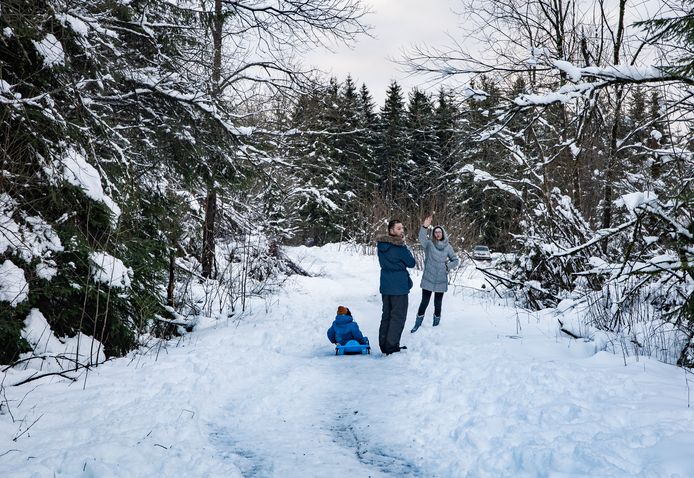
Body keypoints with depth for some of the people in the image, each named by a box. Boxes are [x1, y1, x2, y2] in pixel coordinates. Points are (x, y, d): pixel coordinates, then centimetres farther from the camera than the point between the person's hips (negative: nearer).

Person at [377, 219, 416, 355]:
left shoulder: (381, 245, 5)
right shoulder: (399, 247, -18)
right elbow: (411, 263, -8)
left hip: (385, 286, 7)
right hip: (399, 287, -7)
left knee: (386, 315, 15)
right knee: (398, 316, 0)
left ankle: (384, 345, 19)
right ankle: (392, 346, -1)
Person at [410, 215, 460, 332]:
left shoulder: (447, 247, 3)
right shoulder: (429, 244, -3)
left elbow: (456, 260, 13)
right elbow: (422, 238, -25)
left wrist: (447, 266, -5)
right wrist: (424, 227, -42)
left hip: (441, 281, 2)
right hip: (428, 280, -2)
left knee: (438, 304, 10)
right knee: (424, 302, 1)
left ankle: (436, 325, 26)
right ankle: (417, 325, 15)